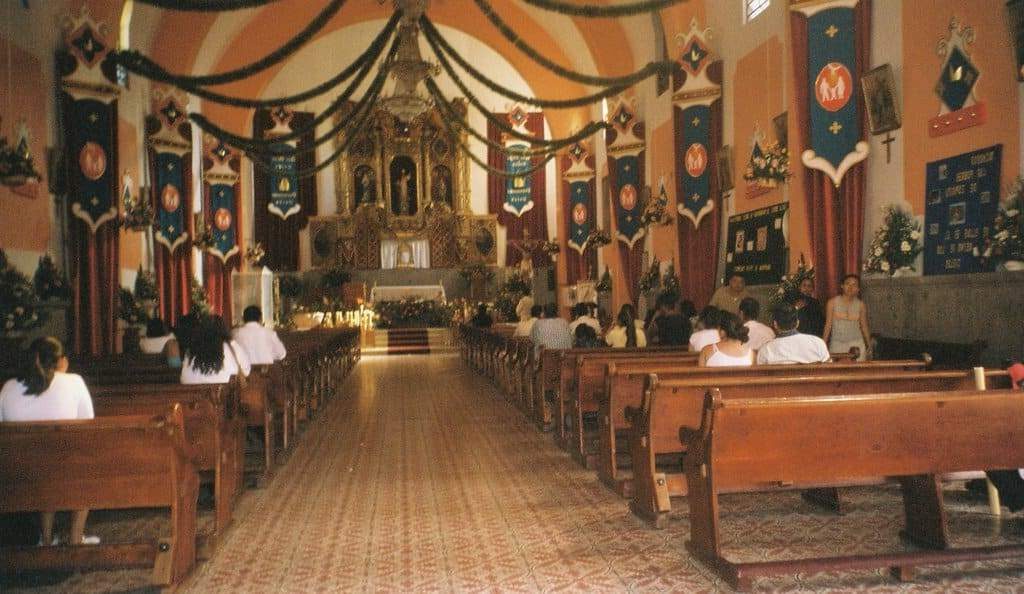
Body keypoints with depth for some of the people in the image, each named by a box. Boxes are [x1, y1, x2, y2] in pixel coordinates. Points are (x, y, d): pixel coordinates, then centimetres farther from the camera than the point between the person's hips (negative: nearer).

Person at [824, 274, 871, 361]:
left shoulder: (860, 305, 5)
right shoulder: (832, 302, 1)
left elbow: (864, 327, 10)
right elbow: (828, 325, 3)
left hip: (856, 344, 1)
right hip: (836, 344, -1)